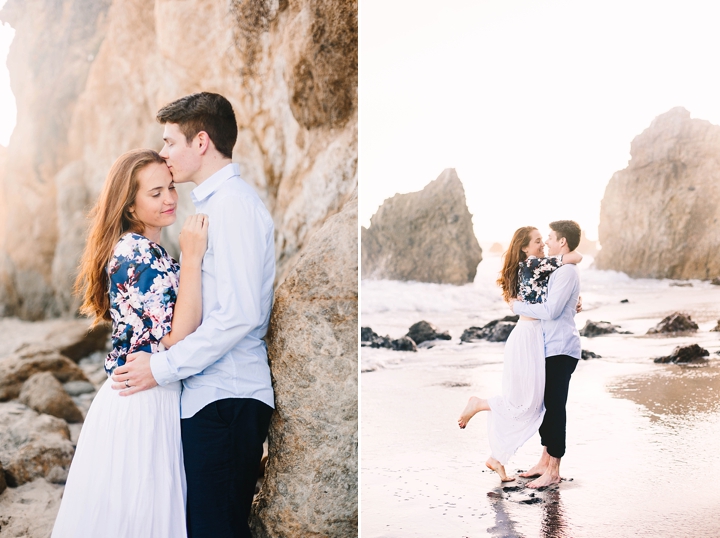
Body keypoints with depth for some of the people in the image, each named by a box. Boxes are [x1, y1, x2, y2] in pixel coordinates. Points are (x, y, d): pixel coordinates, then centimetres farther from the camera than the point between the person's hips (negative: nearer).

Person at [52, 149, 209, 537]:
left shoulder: (146, 250, 12)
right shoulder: (136, 253, -17)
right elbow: (177, 337, -22)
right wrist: (191, 258, -21)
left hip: (153, 399, 9)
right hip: (142, 402, -9)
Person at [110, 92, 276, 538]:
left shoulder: (233, 203, -12)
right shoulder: (217, 201, 18)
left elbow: (241, 313, -20)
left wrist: (162, 367, -15)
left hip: (225, 400, -9)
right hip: (213, 395, 9)